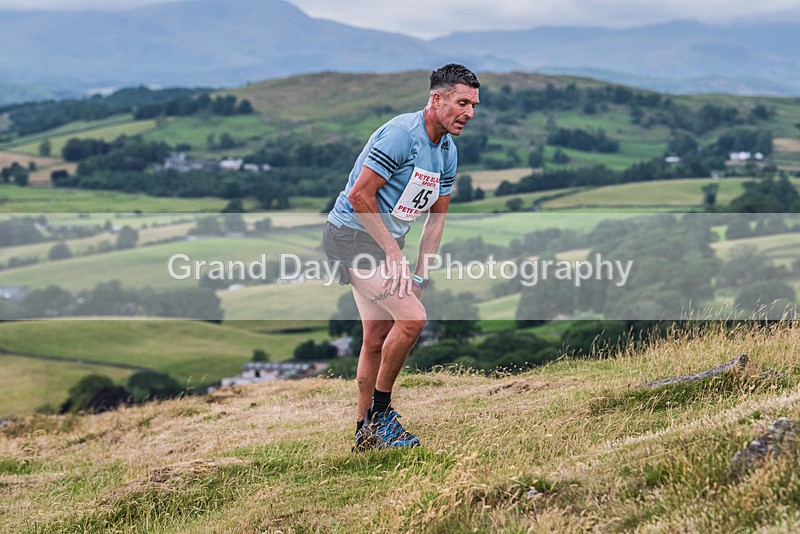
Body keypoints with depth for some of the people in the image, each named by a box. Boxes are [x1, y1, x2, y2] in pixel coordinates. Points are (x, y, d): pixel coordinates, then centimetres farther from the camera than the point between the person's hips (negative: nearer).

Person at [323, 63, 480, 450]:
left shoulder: (447, 150, 6)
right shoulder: (401, 134, -21)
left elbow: (437, 215, 14)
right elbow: (360, 195, -23)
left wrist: (420, 273, 5)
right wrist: (394, 252, -20)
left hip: (385, 244, 9)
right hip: (353, 235, -9)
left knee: (379, 339, 11)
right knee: (412, 318, -19)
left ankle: (365, 433, 21)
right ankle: (379, 412, -6)